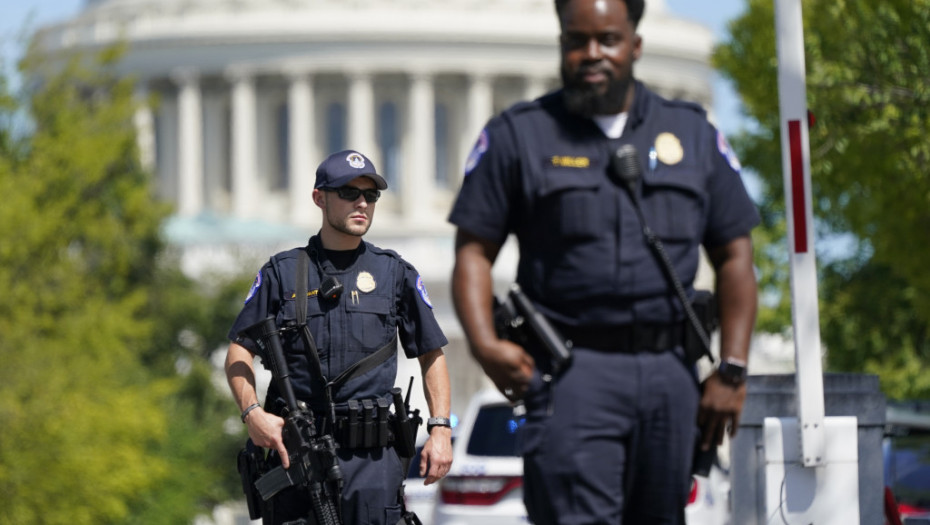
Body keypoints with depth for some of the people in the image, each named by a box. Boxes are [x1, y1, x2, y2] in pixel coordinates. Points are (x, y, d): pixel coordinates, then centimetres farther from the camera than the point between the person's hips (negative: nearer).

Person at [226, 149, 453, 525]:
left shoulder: (397, 274, 12)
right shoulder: (281, 273, 10)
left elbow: (432, 354, 16)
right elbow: (239, 352, 8)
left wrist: (440, 428, 4)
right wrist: (252, 412, -10)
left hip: (370, 455, 0)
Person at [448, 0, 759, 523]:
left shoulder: (694, 134, 14)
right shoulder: (518, 136, 7)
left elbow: (734, 254, 13)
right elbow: (474, 250, 4)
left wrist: (732, 371, 4)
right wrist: (485, 343, -13)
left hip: (669, 368, 3)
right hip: (571, 371, -3)